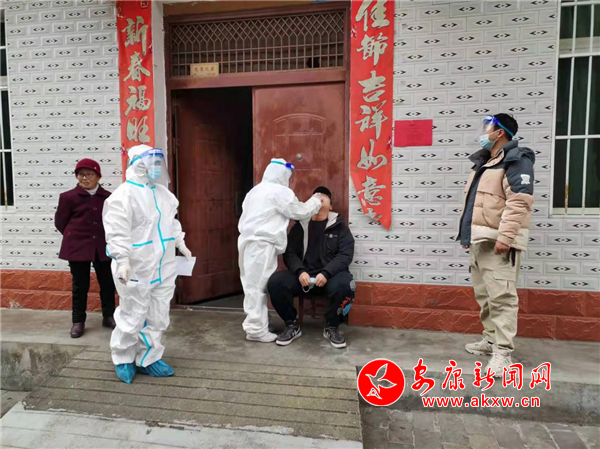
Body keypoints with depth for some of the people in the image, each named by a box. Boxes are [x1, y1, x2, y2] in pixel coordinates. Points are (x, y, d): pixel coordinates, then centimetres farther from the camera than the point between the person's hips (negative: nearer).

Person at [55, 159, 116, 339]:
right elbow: (60, 222, 5)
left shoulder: (108, 197, 2)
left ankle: (108, 317, 25)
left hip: (103, 247, 2)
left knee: (107, 283, 9)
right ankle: (78, 321, 21)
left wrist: (107, 238, 3)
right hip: (78, 247, -2)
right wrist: (74, 236, 8)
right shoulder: (68, 197, -2)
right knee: (80, 285, 7)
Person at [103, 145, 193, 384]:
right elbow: (117, 232, -18)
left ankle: (147, 359, 29)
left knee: (158, 318, 13)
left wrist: (181, 244, 20)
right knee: (133, 317, 6)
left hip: (164, 268, 7)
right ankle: (123, 359, 29)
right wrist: (122, 260, -24)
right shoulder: (124, 194, -13)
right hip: (137, 269, -7)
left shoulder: (163, 192, 12)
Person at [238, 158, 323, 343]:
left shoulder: (256, 190, 21)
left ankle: (256, 325, 20)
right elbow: (299, 212, -1)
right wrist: (316, 201, 13)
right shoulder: (280, 191, -8)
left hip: (250, 242, 10)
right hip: (261, 245, -10)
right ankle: (256, 329, 1)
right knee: (258, 285, -5)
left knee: (254, 285, 12)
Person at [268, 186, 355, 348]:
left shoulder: (339, 226, 7)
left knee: (344, 286, -35)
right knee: (275, 282, -24)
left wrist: (326, 273, -19)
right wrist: (300, 271, -15)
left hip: (330, 274, -1)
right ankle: (292, 326, -1)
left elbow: (346, 254, -3)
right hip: (303, 273, 2)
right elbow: (289, 252, 5)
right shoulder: (300, 225, 13)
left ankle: (331, 327, -6)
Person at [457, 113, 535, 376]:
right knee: (484, 295, 15)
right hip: (479, 240, 10)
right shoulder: (484, 162, 20)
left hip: (498, 241, -10)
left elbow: (519, 202, -20)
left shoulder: (516, 160, -9)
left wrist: (504, 237, -26)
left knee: (501, 296, -8)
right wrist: (466, 233, 21)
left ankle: (503, 352, -2)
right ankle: (491, 339, 28)